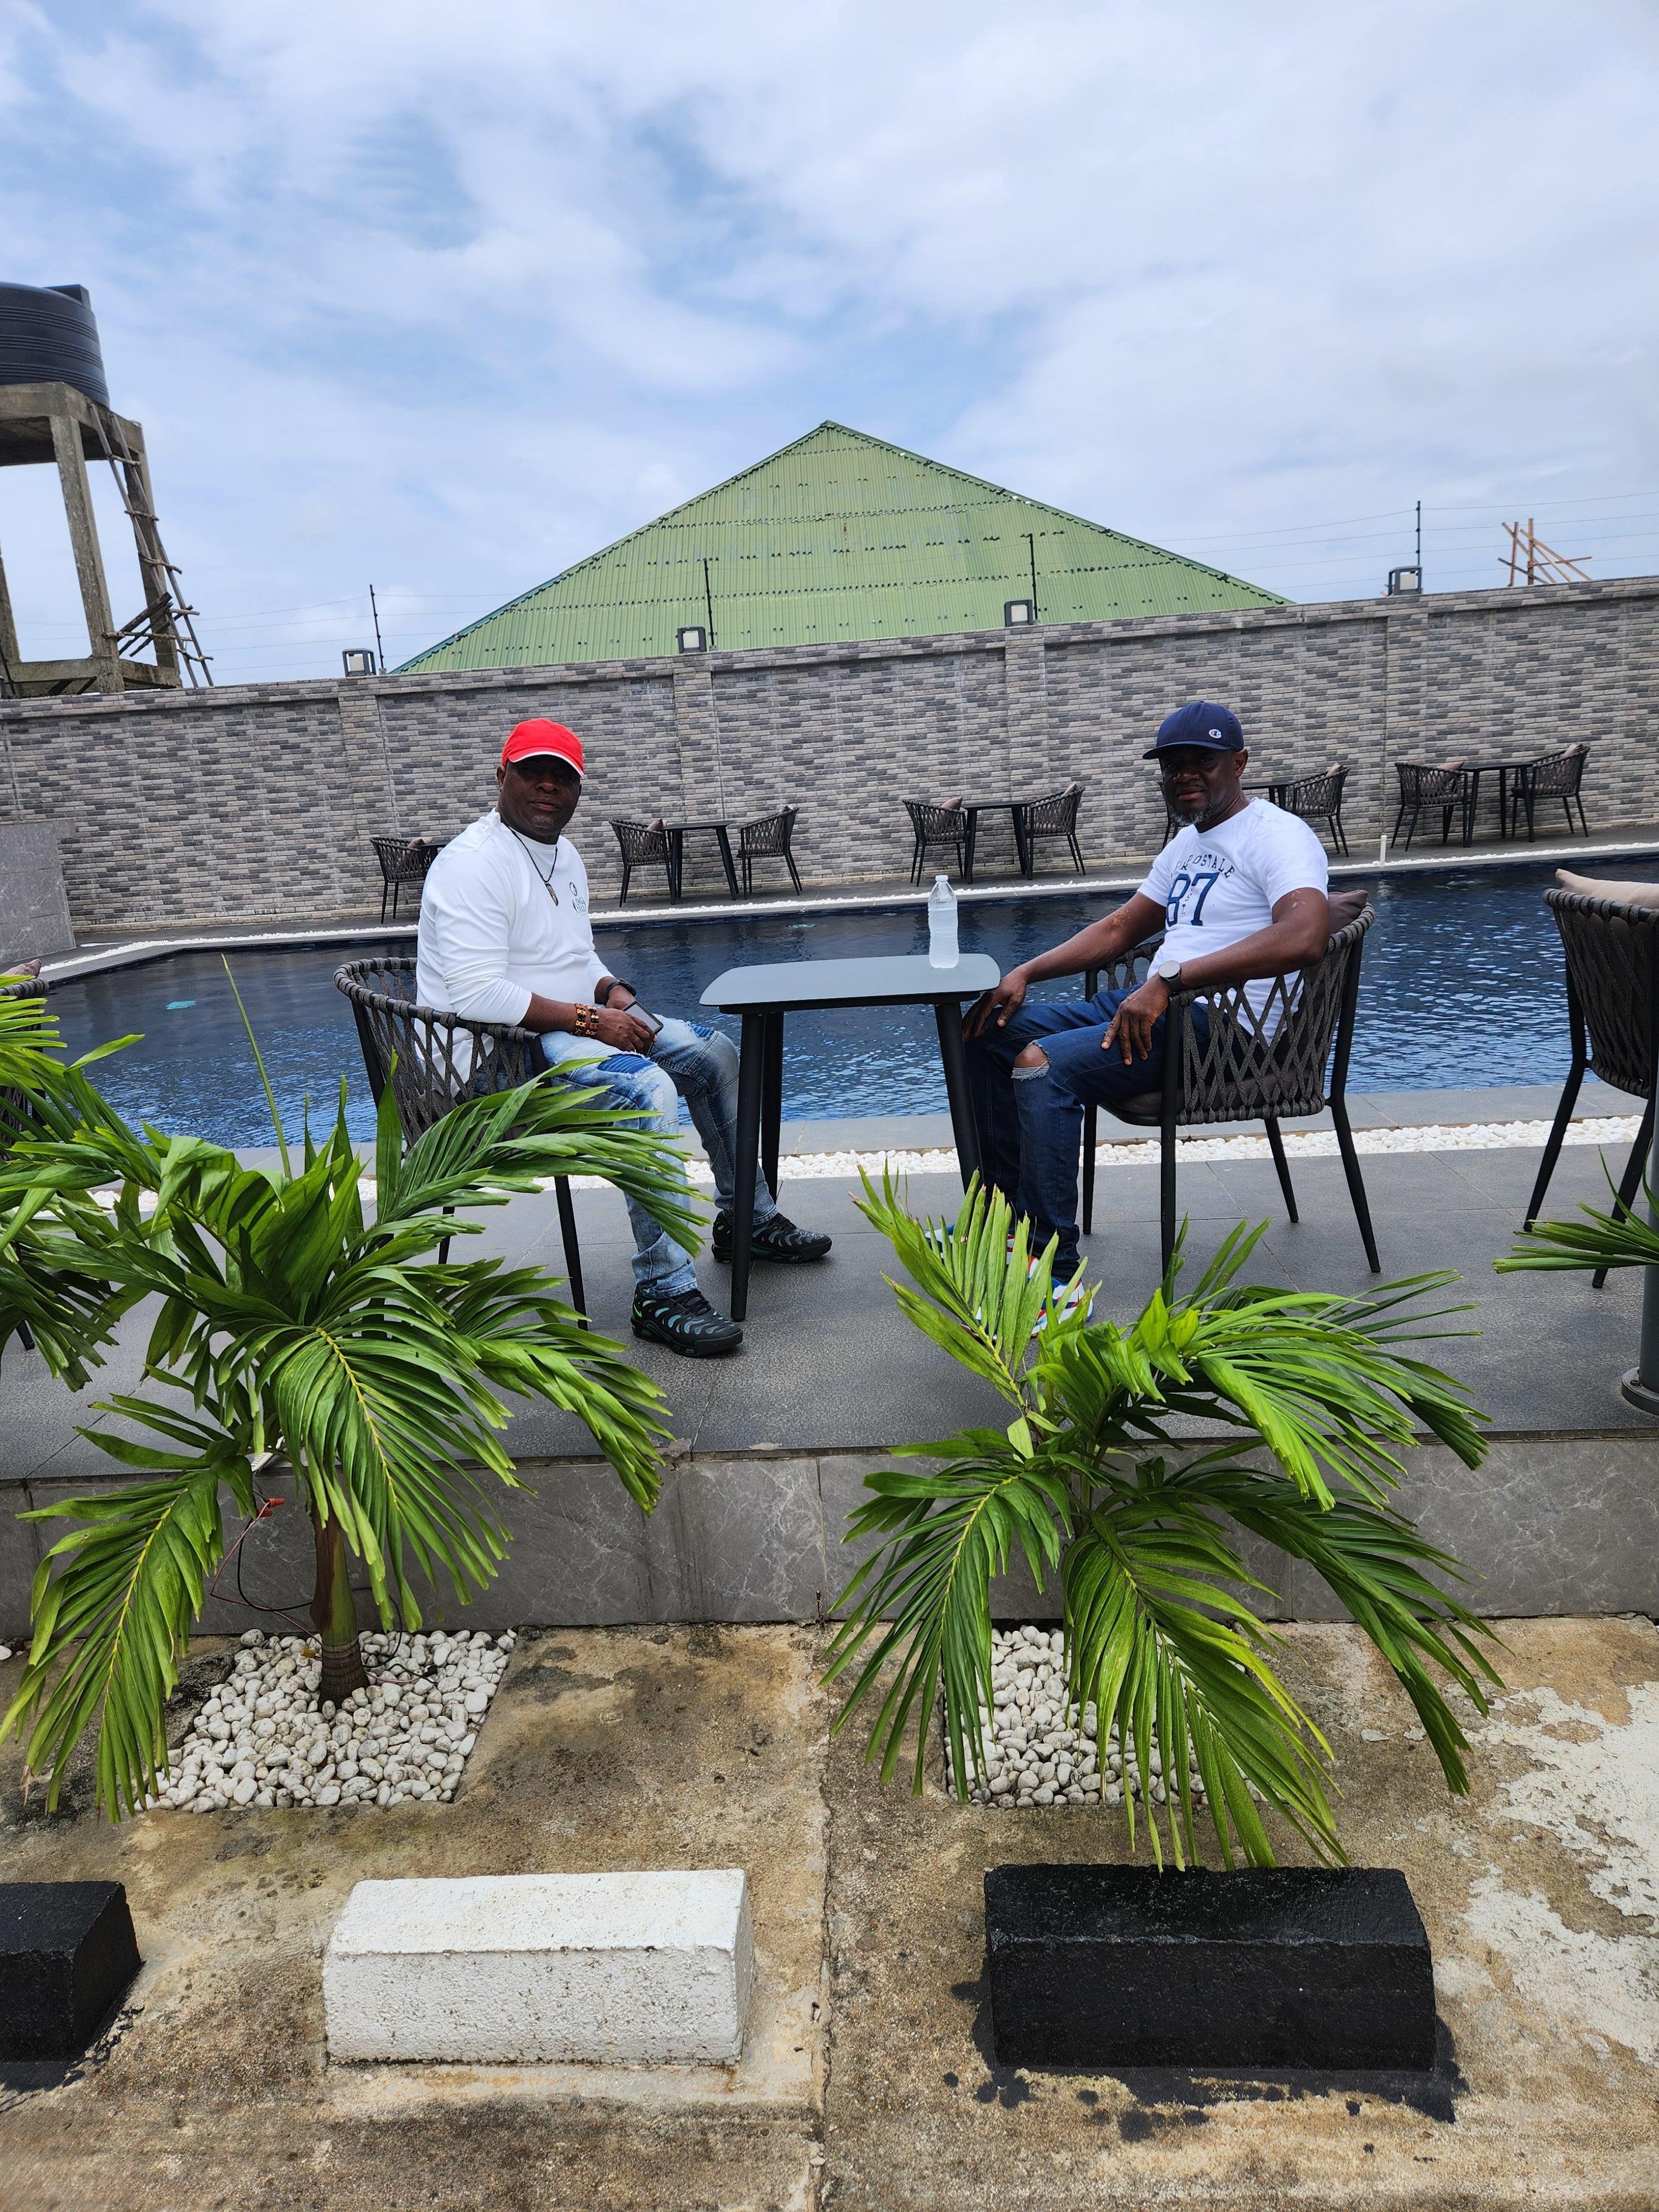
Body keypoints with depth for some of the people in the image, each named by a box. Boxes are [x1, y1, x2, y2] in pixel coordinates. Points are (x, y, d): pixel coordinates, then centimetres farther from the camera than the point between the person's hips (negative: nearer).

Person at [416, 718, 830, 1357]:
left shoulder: (563, 854, 14)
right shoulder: (476, 863, -17)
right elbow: (476, 994, -27)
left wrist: (611, 991, 2)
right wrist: (587, 1018, -24)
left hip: (575, 1022, 10)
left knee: (716, 1054, 10)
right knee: (649, 1089, -33)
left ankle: (748, 1218, 24)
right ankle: (664, 1292, -28)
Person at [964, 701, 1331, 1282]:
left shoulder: (1277, 836, -11)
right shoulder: (1187, 843, 20)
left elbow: (1307, 936, -30)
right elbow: (1117, 929, 25)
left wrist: (1168, 980, -32)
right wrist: (1025, 973, 10)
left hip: (1225, 1024, -10)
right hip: (1154, 1005, 10)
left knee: (1043, 1064, -29)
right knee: (989, 1027, 9)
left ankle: (1052, 1271, -24)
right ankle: (1004, 1212, 15)